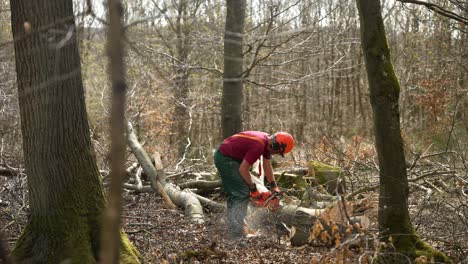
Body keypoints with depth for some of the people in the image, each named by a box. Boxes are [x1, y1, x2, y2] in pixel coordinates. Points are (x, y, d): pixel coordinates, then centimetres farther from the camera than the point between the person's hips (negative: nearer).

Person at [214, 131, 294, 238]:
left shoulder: (268, 142, 2)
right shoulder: (258, 146, -27)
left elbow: (267, 166, 11)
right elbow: (243, 169, -21)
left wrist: (274, 187, 8)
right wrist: (253, 189, -10)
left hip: (224, 156, 11)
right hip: (225, 158, -11)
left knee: (233, 194, 15)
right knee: (242, 193, -12)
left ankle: (232, 231, 21)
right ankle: (236, 236, -15)